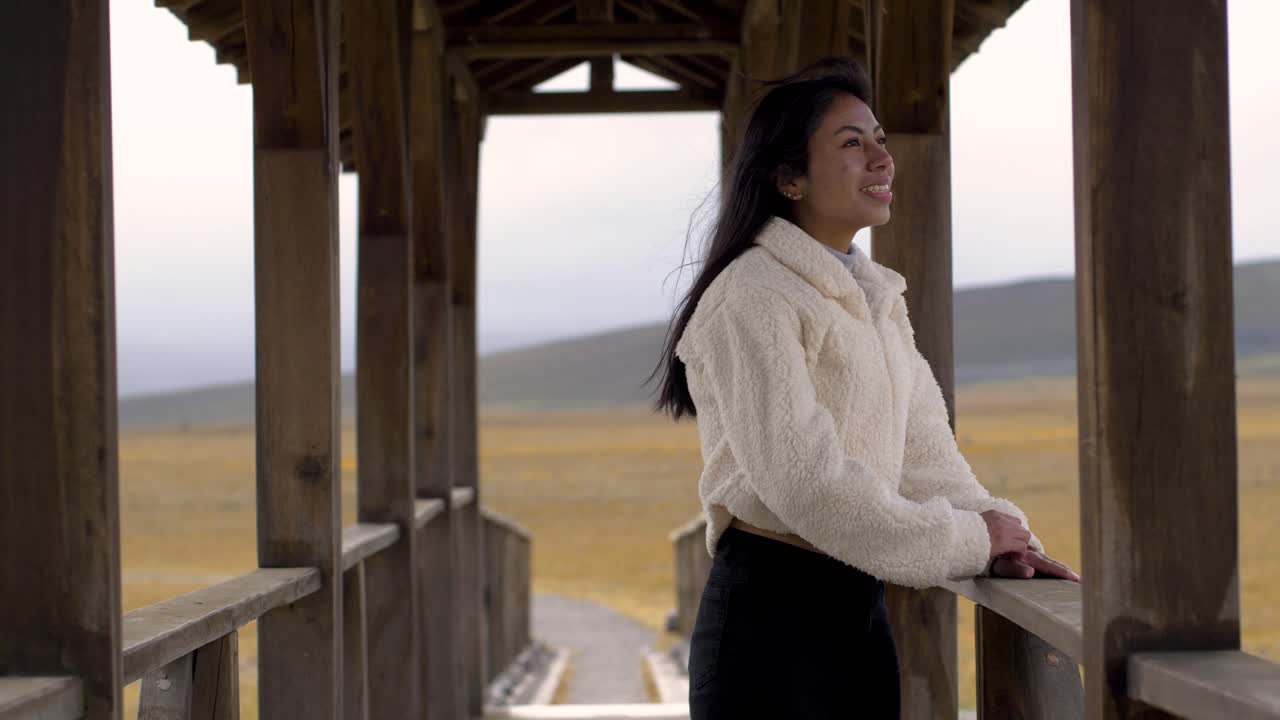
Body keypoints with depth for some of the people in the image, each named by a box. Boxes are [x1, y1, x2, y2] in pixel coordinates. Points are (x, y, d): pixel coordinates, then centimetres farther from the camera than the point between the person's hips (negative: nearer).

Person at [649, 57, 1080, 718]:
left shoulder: (877, 297, 15)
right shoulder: (751, 297, -13)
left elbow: (923, 451, 11)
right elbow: (802, 480, -21)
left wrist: (999, 537, -6)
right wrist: (968, 540, -14)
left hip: (860, 610, 8)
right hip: (770, 612, -8)